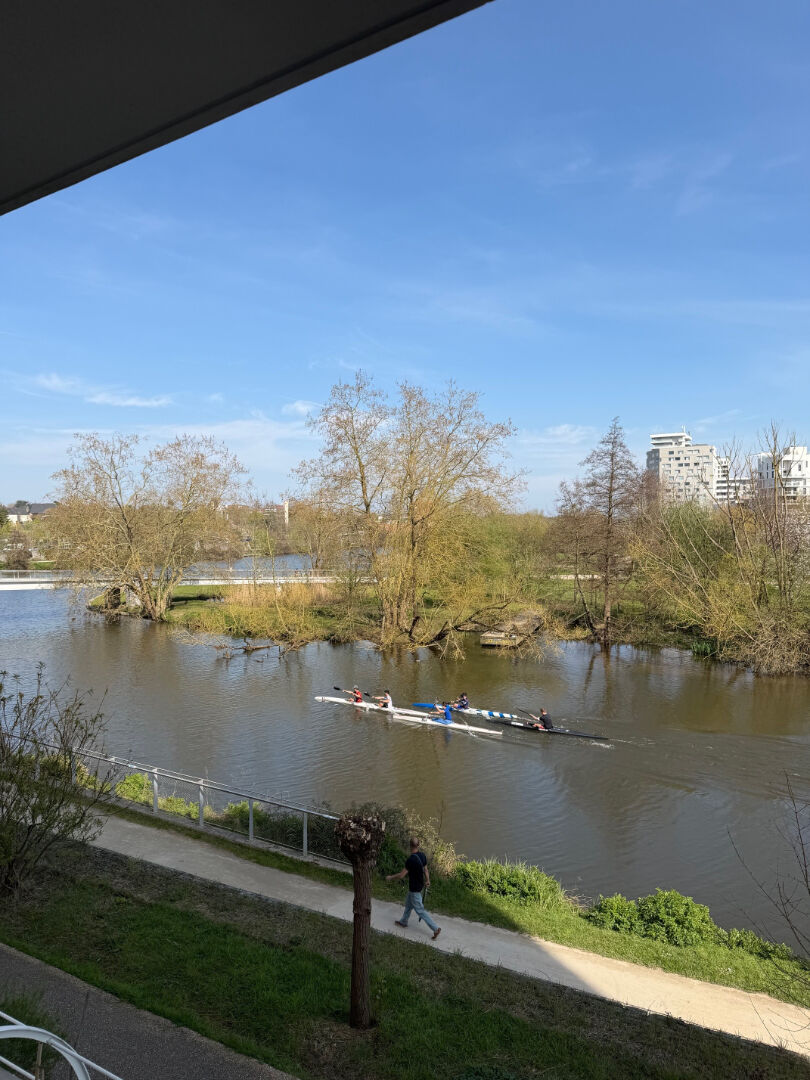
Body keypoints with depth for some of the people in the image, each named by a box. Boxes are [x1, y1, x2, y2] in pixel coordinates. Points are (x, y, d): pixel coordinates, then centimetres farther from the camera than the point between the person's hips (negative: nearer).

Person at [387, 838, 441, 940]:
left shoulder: (411, 860, -31)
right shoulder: (422, 855, -8)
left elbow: (401, 875, -25)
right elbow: (425, 869, 5)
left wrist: (390, 878, -11)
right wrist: (427, 880, 19)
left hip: (414, 889, -8)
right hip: (419, 885, 8)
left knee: (420, 910, 4)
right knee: (408, 905, 27)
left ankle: (435, 928, 6)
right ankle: (403, 922, 46)